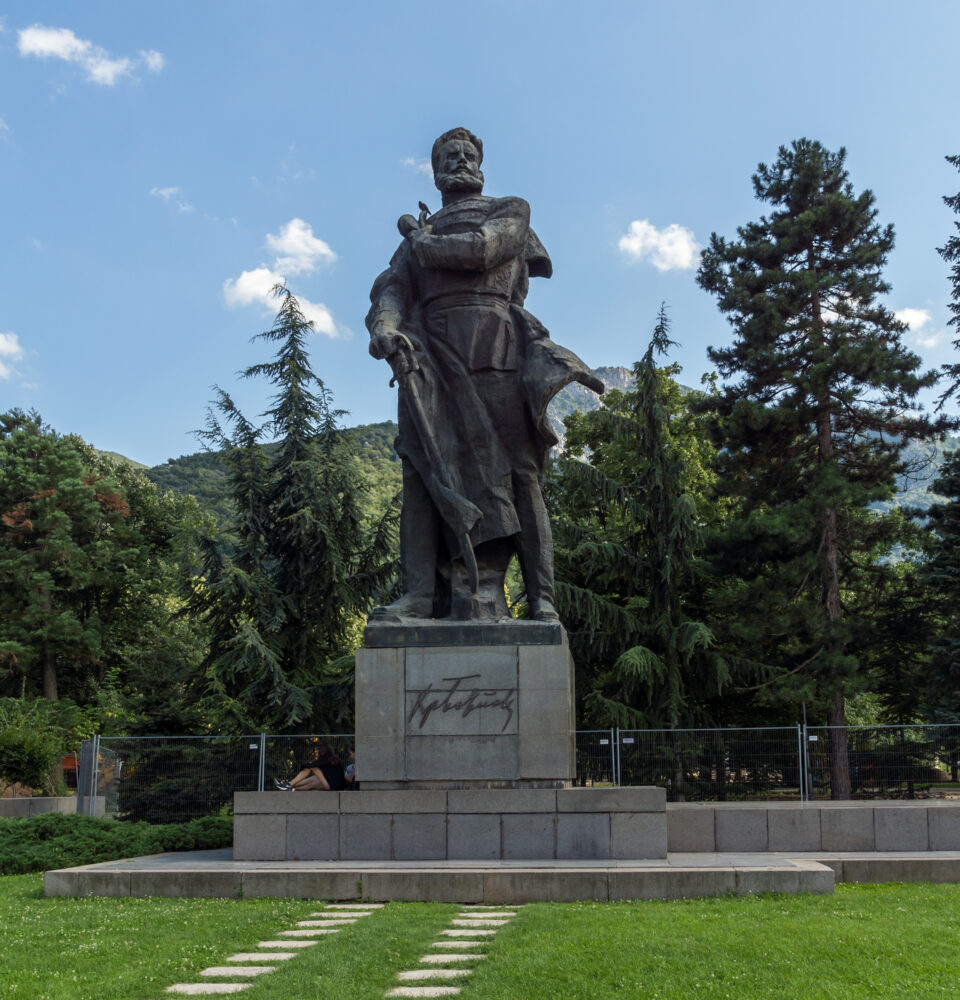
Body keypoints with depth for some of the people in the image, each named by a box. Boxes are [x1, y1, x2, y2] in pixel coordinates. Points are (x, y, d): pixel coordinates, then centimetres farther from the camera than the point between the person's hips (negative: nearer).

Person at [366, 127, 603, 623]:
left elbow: (479, 249, -3)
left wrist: (421, 241, 13)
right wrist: (385, 325, -12)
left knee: (516, 471, -8)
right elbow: (390, 288, 11)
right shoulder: (419, 233, 29)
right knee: (426, 470, -11)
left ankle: (542, 600, -11)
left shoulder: (509, 211, 20)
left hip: (493, 354, -3)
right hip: (431, 358, 3)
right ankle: (419, 595, -17)